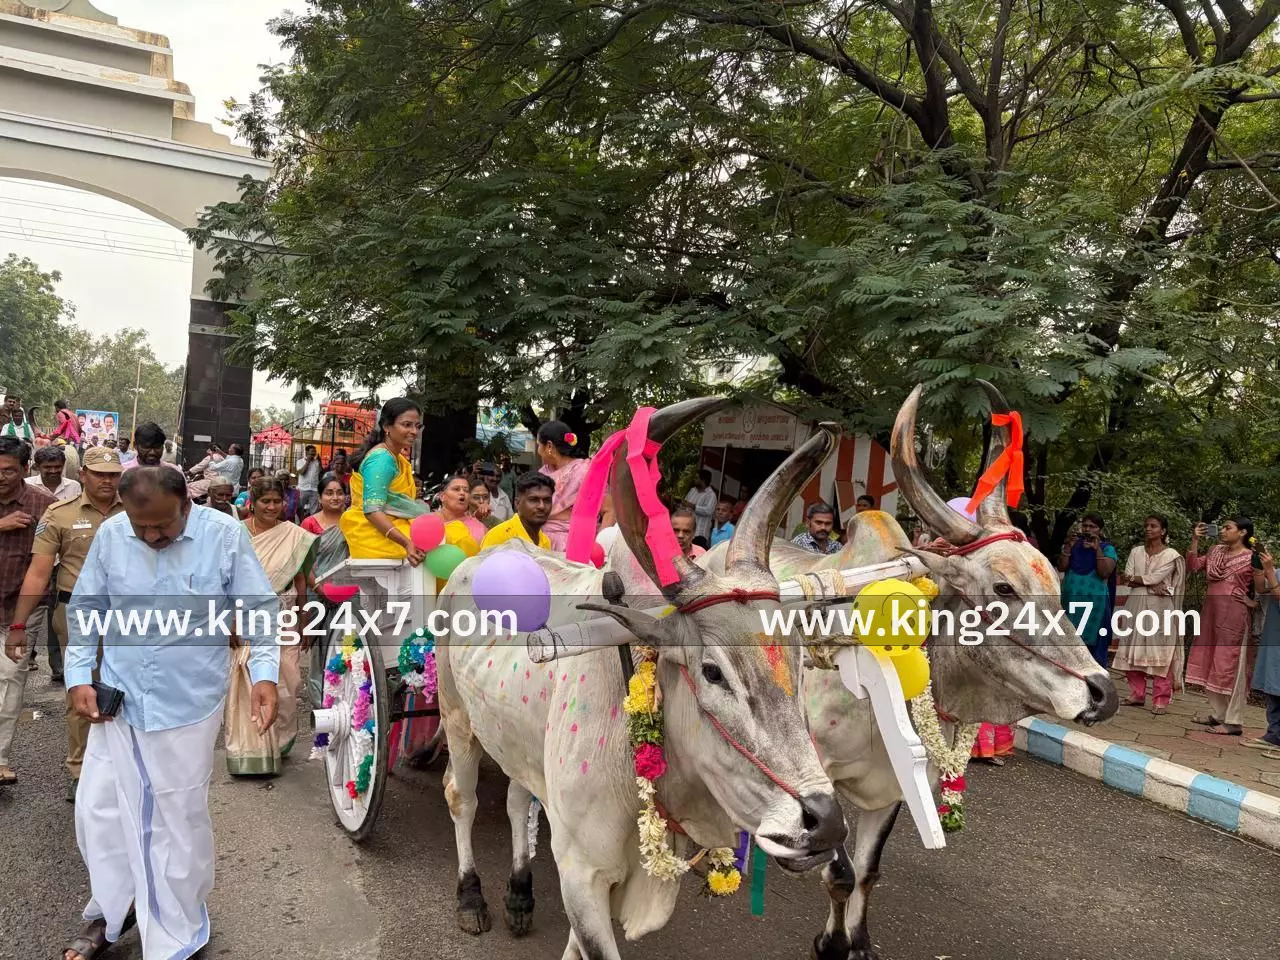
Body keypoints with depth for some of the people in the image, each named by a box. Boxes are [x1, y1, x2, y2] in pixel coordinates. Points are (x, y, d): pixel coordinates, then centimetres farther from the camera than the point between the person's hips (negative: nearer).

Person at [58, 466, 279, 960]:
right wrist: (78, 676, 1)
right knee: (98, 808, 15)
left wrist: (264, 673, -19)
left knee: (178, 820, 9)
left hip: (187, 706, -3)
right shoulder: (110, 535, -5)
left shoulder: (225, 535, -13)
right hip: (116, 700, 4)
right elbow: (84, 611, 8)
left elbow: (259, 610, -8)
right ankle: (112, 907, 41)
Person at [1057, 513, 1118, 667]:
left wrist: (1097, 549, -17)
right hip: (1071, 600, 3)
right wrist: (1068, 547, -11)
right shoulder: (1073, 545, 10)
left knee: (1094, 645, -2)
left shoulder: (1107, 548, 1)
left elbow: (1105, 573, -12)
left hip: (1095, 602, -3)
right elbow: (1061, 567, -1)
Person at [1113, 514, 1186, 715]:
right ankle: (1137, 694, 13)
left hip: (1160, 607, -4)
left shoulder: (1171, 555, -2)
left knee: (1159, 653, -6)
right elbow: (1127, 580, 1)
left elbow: (1156, 577, -13)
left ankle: (1160, 700, -3)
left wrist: (1132, 578, -2)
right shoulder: (1136, 551, 10)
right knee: (1132, 651, 4)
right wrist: (1151, 585, -12)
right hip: (1137, 604, 5)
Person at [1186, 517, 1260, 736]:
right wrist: (1195, 539, 5)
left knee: (1230, 664, -5)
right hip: (1211, 612, 7)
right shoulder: (1216, 551, 12)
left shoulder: (1251, 557, -7)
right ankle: (1217, 714, 20)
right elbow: (1193, 566, 10)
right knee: (1210, 663, 11)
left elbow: (1262, 589, -8)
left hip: (1234, 615, -7)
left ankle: (1233, 722, 0)